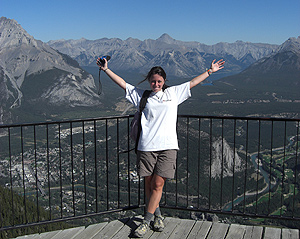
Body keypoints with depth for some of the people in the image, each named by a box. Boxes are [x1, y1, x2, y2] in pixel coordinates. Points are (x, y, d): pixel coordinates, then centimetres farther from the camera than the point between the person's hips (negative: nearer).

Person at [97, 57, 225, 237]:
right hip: (146, 146, 1)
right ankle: (157, 215, 26)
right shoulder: (142, 95, 13)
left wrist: (210, 71, 24)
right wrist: (106, 69, 12)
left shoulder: (174, 93, 15)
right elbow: (122, 83, 14)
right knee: (149, 184, 7)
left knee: (158, 185, -3)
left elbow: (193, 82, 21)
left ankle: (147, 221, 6)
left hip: (167, 146, 0)